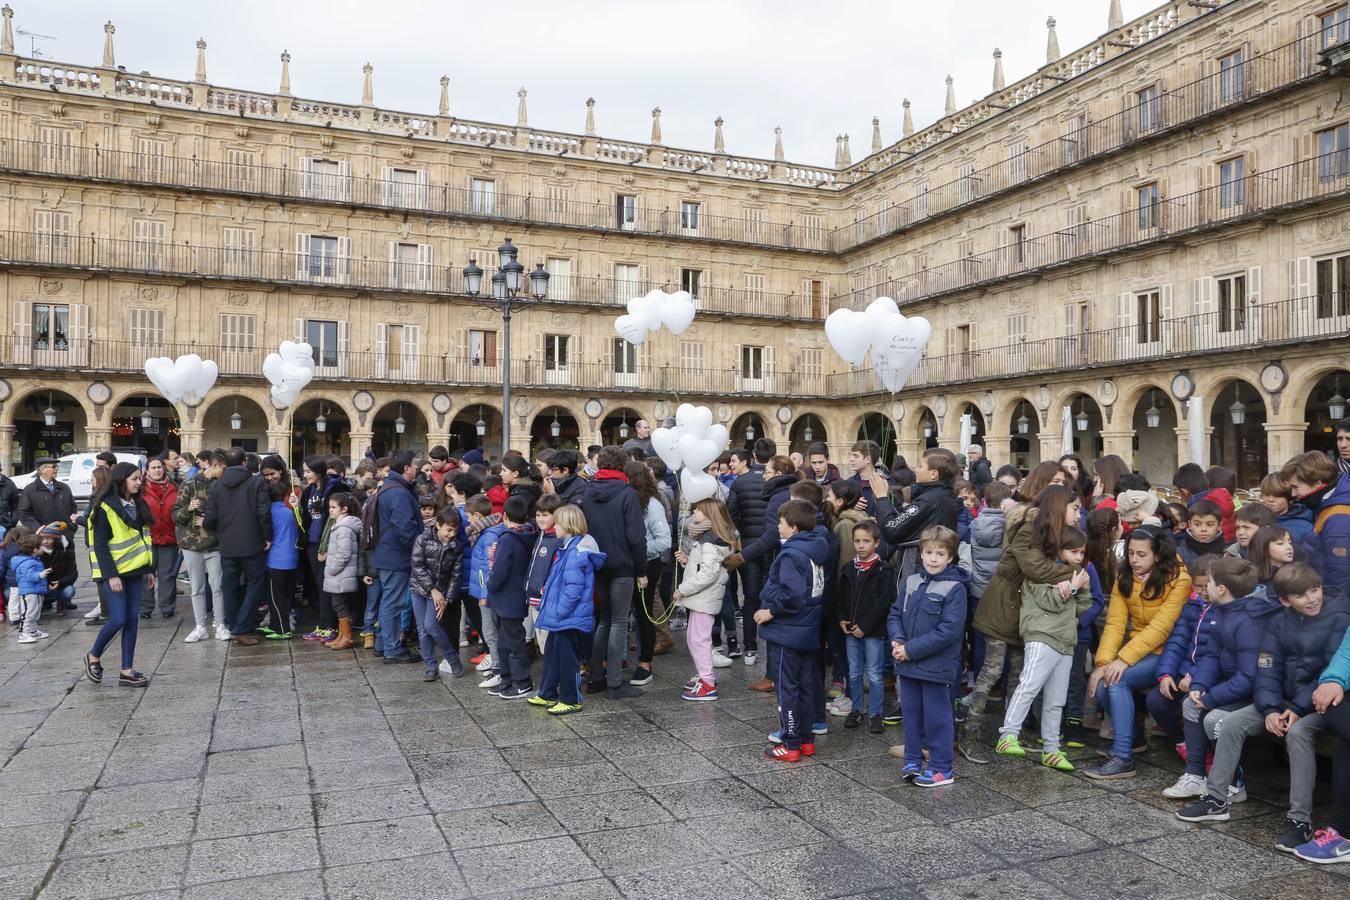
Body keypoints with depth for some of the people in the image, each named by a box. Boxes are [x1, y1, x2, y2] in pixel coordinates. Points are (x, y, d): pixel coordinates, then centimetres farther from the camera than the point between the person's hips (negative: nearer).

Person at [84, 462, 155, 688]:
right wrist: (111, 575, -18)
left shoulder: (137, 504, 12)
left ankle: (127, 671, 10)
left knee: (132, 619, 5)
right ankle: (94, 656, 18)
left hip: (134, 570, 7)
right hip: (114, 572, -7)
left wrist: (149, 569, 13)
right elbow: (99, 545, -13)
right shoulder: (105, 507, -10)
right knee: (118, 620, -9)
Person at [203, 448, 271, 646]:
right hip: (253, 546, -3)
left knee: (230, 588, 14)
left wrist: (212, 528, 21)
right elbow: (264, 513, -14)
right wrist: (268, 537, -2)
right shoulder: (256, 482, -8)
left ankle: (232, 628, 20)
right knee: (254, 586, 5)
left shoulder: (216, 485, 2)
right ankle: (241, 630, -2)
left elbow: (210, 518, -2)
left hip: (227, 547, 4)